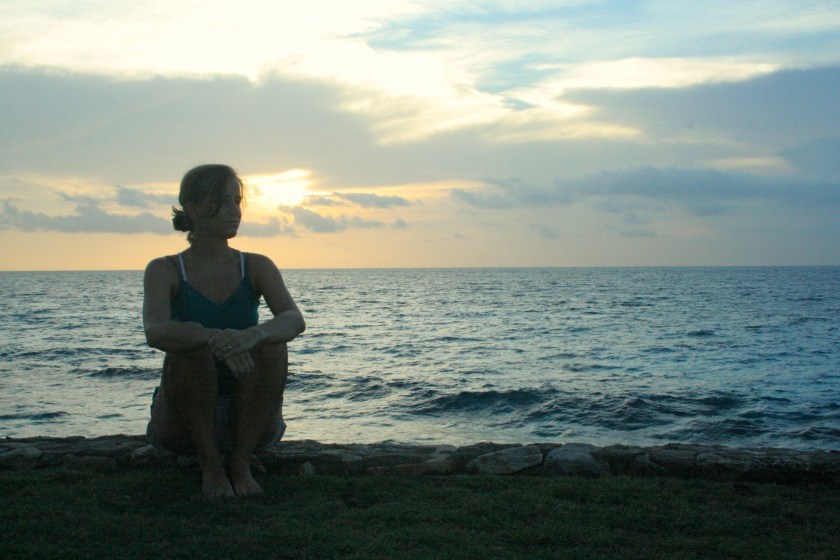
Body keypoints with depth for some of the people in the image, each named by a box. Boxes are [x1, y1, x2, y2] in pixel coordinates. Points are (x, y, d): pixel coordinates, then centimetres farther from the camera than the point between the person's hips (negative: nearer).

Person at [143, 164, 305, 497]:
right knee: (191, 348, -30)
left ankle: (241, 462, -11)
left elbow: (294, 320, -21)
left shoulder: (257, 267, -2)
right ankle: (210, 465, -13)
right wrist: (216, 338, -46)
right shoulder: (164, 271, -7)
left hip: (247, 421, 2)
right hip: (182, 424, -1)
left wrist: (251, 335, -43)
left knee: (271, 345, -26)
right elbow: (155, 332, -26)